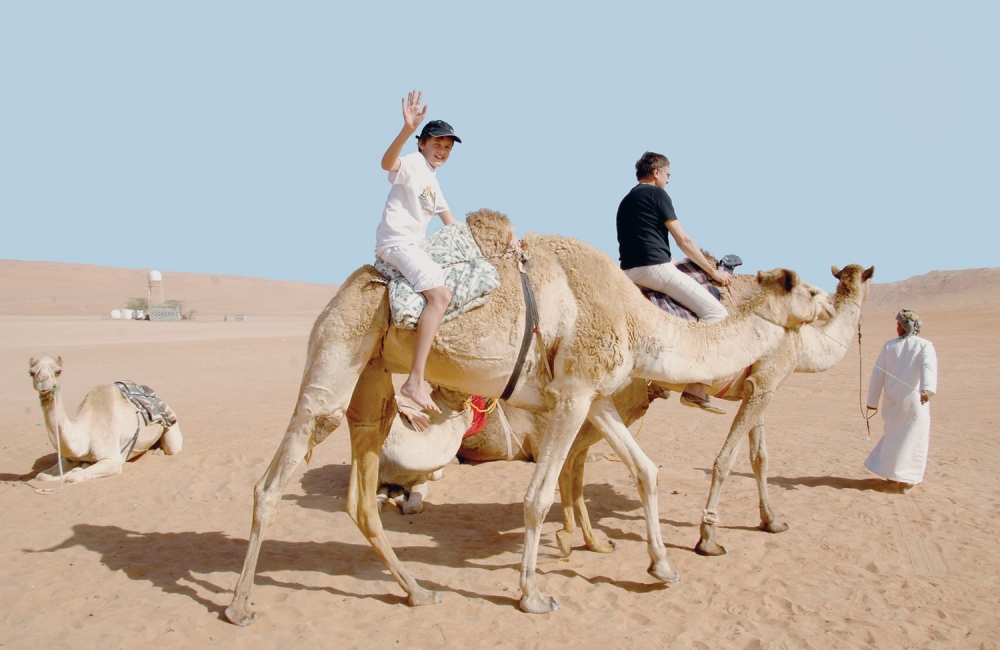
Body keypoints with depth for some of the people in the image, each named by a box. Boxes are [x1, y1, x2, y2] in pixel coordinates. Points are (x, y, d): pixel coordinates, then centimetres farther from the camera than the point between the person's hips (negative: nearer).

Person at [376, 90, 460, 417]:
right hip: (396, 241, -11)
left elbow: (452, 225, 29)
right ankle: (414, 381, -32)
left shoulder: (433, 183, 23)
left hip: (412, 245, 11)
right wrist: (407, 129, -45)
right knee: (440, 294, -26)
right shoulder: (412, 164, -5)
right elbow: (387, 162, -30)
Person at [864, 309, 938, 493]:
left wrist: (872, 401, 10)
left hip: (892, 401, 3)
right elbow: (929, 367, -23)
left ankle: (890, 473, 27)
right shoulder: (925, 345, -3)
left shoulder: (889, 345, 3)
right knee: (913, 440, 7)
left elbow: (878, 374, 3)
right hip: (915, 402, -3)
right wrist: (928, 389, -37)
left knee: (893, 436, 20)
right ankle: (906, 480, 7)